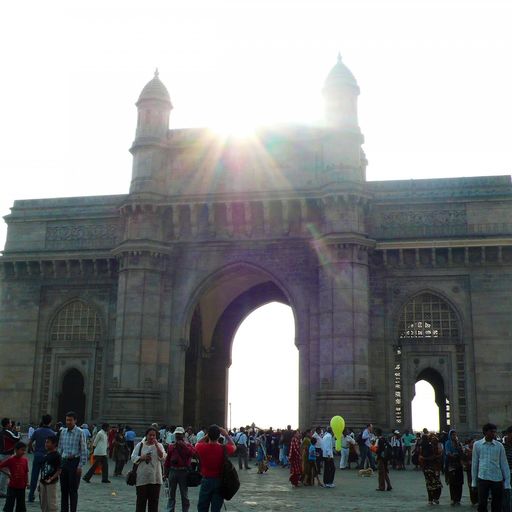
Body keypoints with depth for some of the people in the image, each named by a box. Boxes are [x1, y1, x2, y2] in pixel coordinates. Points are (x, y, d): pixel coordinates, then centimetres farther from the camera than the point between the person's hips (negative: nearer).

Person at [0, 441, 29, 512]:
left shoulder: (25, 460, 1)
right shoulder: (10, 459, -12)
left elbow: (26, 472, 8)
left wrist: (27, 482, 3)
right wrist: (7, 473, -14)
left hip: (22, 487, 4)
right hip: (12, 486, -4)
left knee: (21, 505, 12)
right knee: (9, 504, 0)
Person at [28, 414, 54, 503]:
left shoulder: (37, 431, -1)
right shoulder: (52, 433, -8)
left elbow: (29, 443, -1)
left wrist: (34, 450, 13)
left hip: (37, 455, 2)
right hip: (47, 456, -2)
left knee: (34, 476, 10)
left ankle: (31, 496, 14)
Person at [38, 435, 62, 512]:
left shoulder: (57, 456, -14)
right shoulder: (46, 455, 9)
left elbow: (59, 471, -15)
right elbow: (43, 469, 14)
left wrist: (51, 479, -27)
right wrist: (40, 482, 14)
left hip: (51, 483, -8)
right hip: (43, 482, 8)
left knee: (51, 503, -3)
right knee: (43, 503, 16)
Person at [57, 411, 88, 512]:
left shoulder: (80, 433, -9)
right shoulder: (63, 432, 7)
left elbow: (84, 450, -9)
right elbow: (60, 448, 15)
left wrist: (80, 466, -12)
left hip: (74, 462, -5)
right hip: (64, 461, 5)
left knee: (73, 490, 1)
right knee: (64, 489, 12)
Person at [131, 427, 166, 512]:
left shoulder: (159, 445, 6)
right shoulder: (140, 445, 5)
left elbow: (163, 458, -8)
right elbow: (133, 458, 2)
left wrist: (156, 445, -12)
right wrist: (142, 457, -15)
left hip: (155, 478, 1)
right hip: (142, 478, -1)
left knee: (154, 500, 6)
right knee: (141, 499, 3)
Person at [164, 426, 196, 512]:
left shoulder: (188, 446, 2)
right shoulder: (171, 446, 10)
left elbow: (194, 453, -19)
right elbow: (167, 460, 11)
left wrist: (184, 445, -19)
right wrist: (165, 472, 7)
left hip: (184, 472, -3)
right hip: (172, 471, 3)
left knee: (184, 495, 6)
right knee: (171, 495, 8)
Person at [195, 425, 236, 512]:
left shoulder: (201, 448, -13)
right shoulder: (224, 449, -14)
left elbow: (197, 444, 12)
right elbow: (234, 446, 9)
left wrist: (207, 435, 8)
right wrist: (226, 435, 10)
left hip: (206, 481, 1)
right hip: (219, 481, 0)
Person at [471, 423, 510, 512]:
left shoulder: (499, 446, 2)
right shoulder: (477, 444, 1)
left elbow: (504, 464, 5)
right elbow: (474, 463, 6)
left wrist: (507, 482, 2)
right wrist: (474, 481, 7)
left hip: (497, 479, 1)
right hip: (482, 479, -1)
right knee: (482, 504, -1)